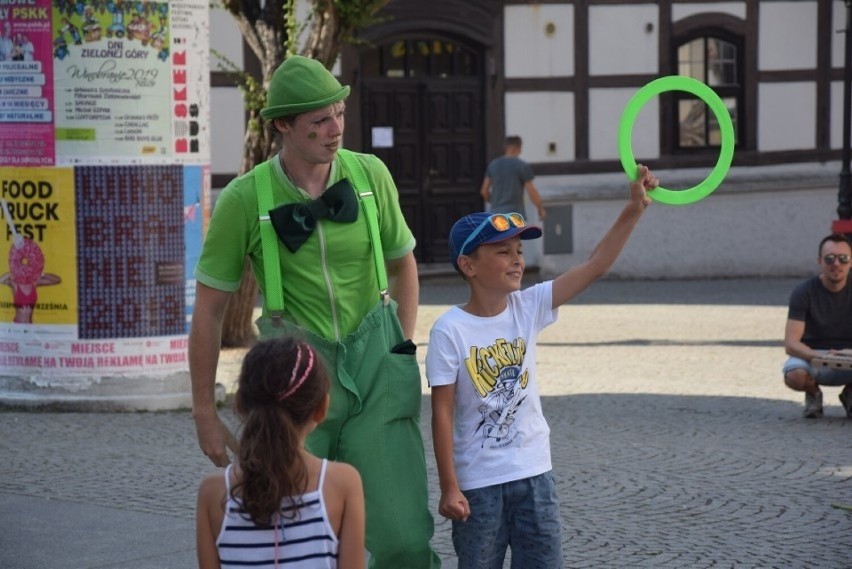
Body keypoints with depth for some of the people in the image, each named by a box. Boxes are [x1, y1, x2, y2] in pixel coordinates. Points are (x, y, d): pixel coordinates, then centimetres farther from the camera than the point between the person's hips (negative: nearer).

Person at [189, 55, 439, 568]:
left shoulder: (370, 174, -1)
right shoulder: (245, 199, -8)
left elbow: (403, 263, 17)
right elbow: (209, 311, 1)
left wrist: (403, 348, 12)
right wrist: (205, 415, 4)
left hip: (376, 370, 2)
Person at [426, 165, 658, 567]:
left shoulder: (528, 307, 0)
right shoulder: (450, 330, -13)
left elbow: (594, 266, -3)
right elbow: (443, 412, -12)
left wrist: (634, 210, -12)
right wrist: (449, 488, -13)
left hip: (533, 474, 4)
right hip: (477, 482, -4)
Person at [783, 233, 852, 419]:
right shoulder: (803, 293, -13)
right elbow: (790, 343, -20)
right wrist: (820, 357, -40)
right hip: (811, 354, -1)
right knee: (794, 375, -37)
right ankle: (813, 393, 2)